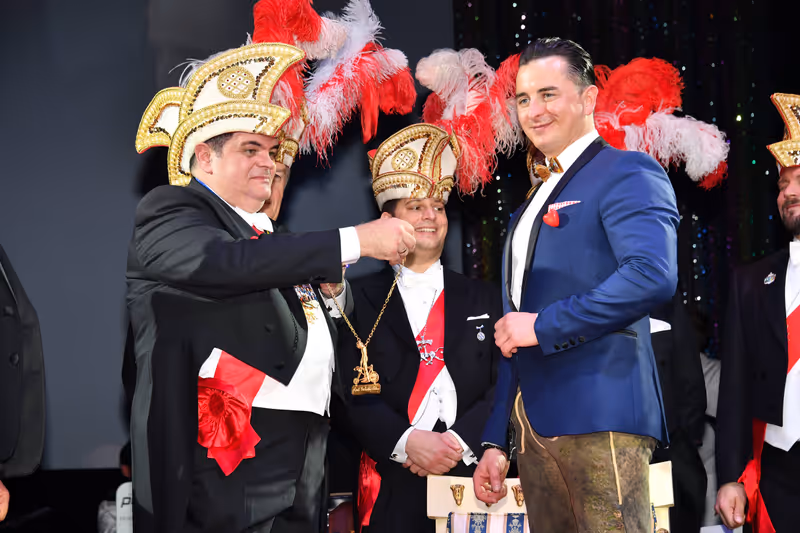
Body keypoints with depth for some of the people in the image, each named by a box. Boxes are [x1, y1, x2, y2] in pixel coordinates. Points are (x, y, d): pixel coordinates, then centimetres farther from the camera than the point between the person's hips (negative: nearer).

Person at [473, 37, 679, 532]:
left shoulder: (627, 173, -4)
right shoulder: (535, 203, 22)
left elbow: (653, 275, -22)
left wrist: (542, 326, -16)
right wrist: (495, 442, 19)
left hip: (600, 417, -8)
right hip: (533, 425, 8)